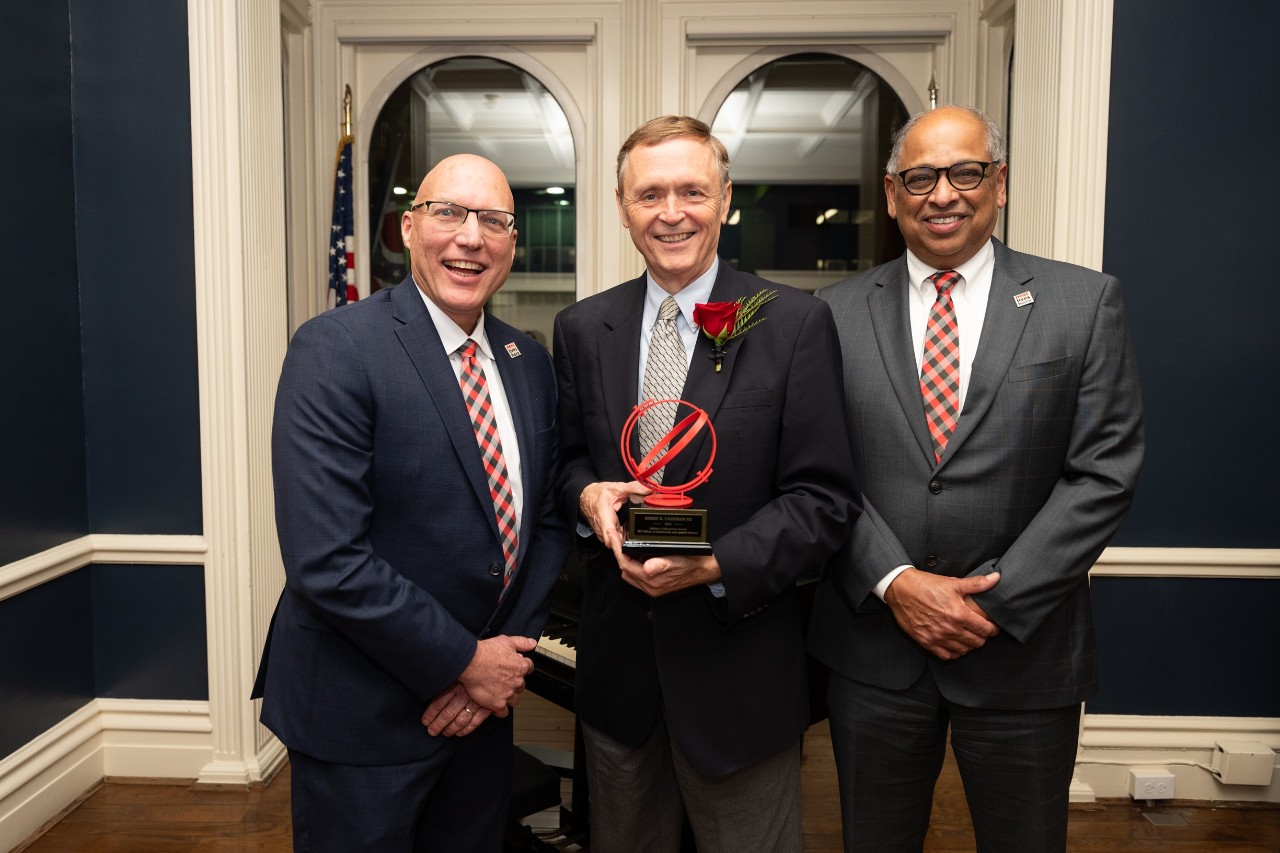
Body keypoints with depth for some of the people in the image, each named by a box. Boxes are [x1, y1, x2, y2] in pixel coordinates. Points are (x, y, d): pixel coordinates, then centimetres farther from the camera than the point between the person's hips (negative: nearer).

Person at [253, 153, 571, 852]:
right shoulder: (335, 348, -18)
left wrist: (509, 654, -5)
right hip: (360, 714, -6)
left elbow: (547, 519, 8)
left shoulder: (528, 362, 3)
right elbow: (325, 561, -24)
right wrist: (465, 662, -16)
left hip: (484, 697, 6)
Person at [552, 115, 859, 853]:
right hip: (618, 661, 4)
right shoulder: (581, 329, 3)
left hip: (740, 670, -3)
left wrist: (716, 564, -22)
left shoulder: (797, 324, -8)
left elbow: (826, 499, -10)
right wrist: (587, 495, -11)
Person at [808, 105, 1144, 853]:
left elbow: (1103, 473, -7)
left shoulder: (1086, 304, -2)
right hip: (872, 645, 1)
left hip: (1023, 647, -1)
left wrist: (995, 603, -13)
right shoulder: (837, 313, 1)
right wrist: (895, 583, -13)